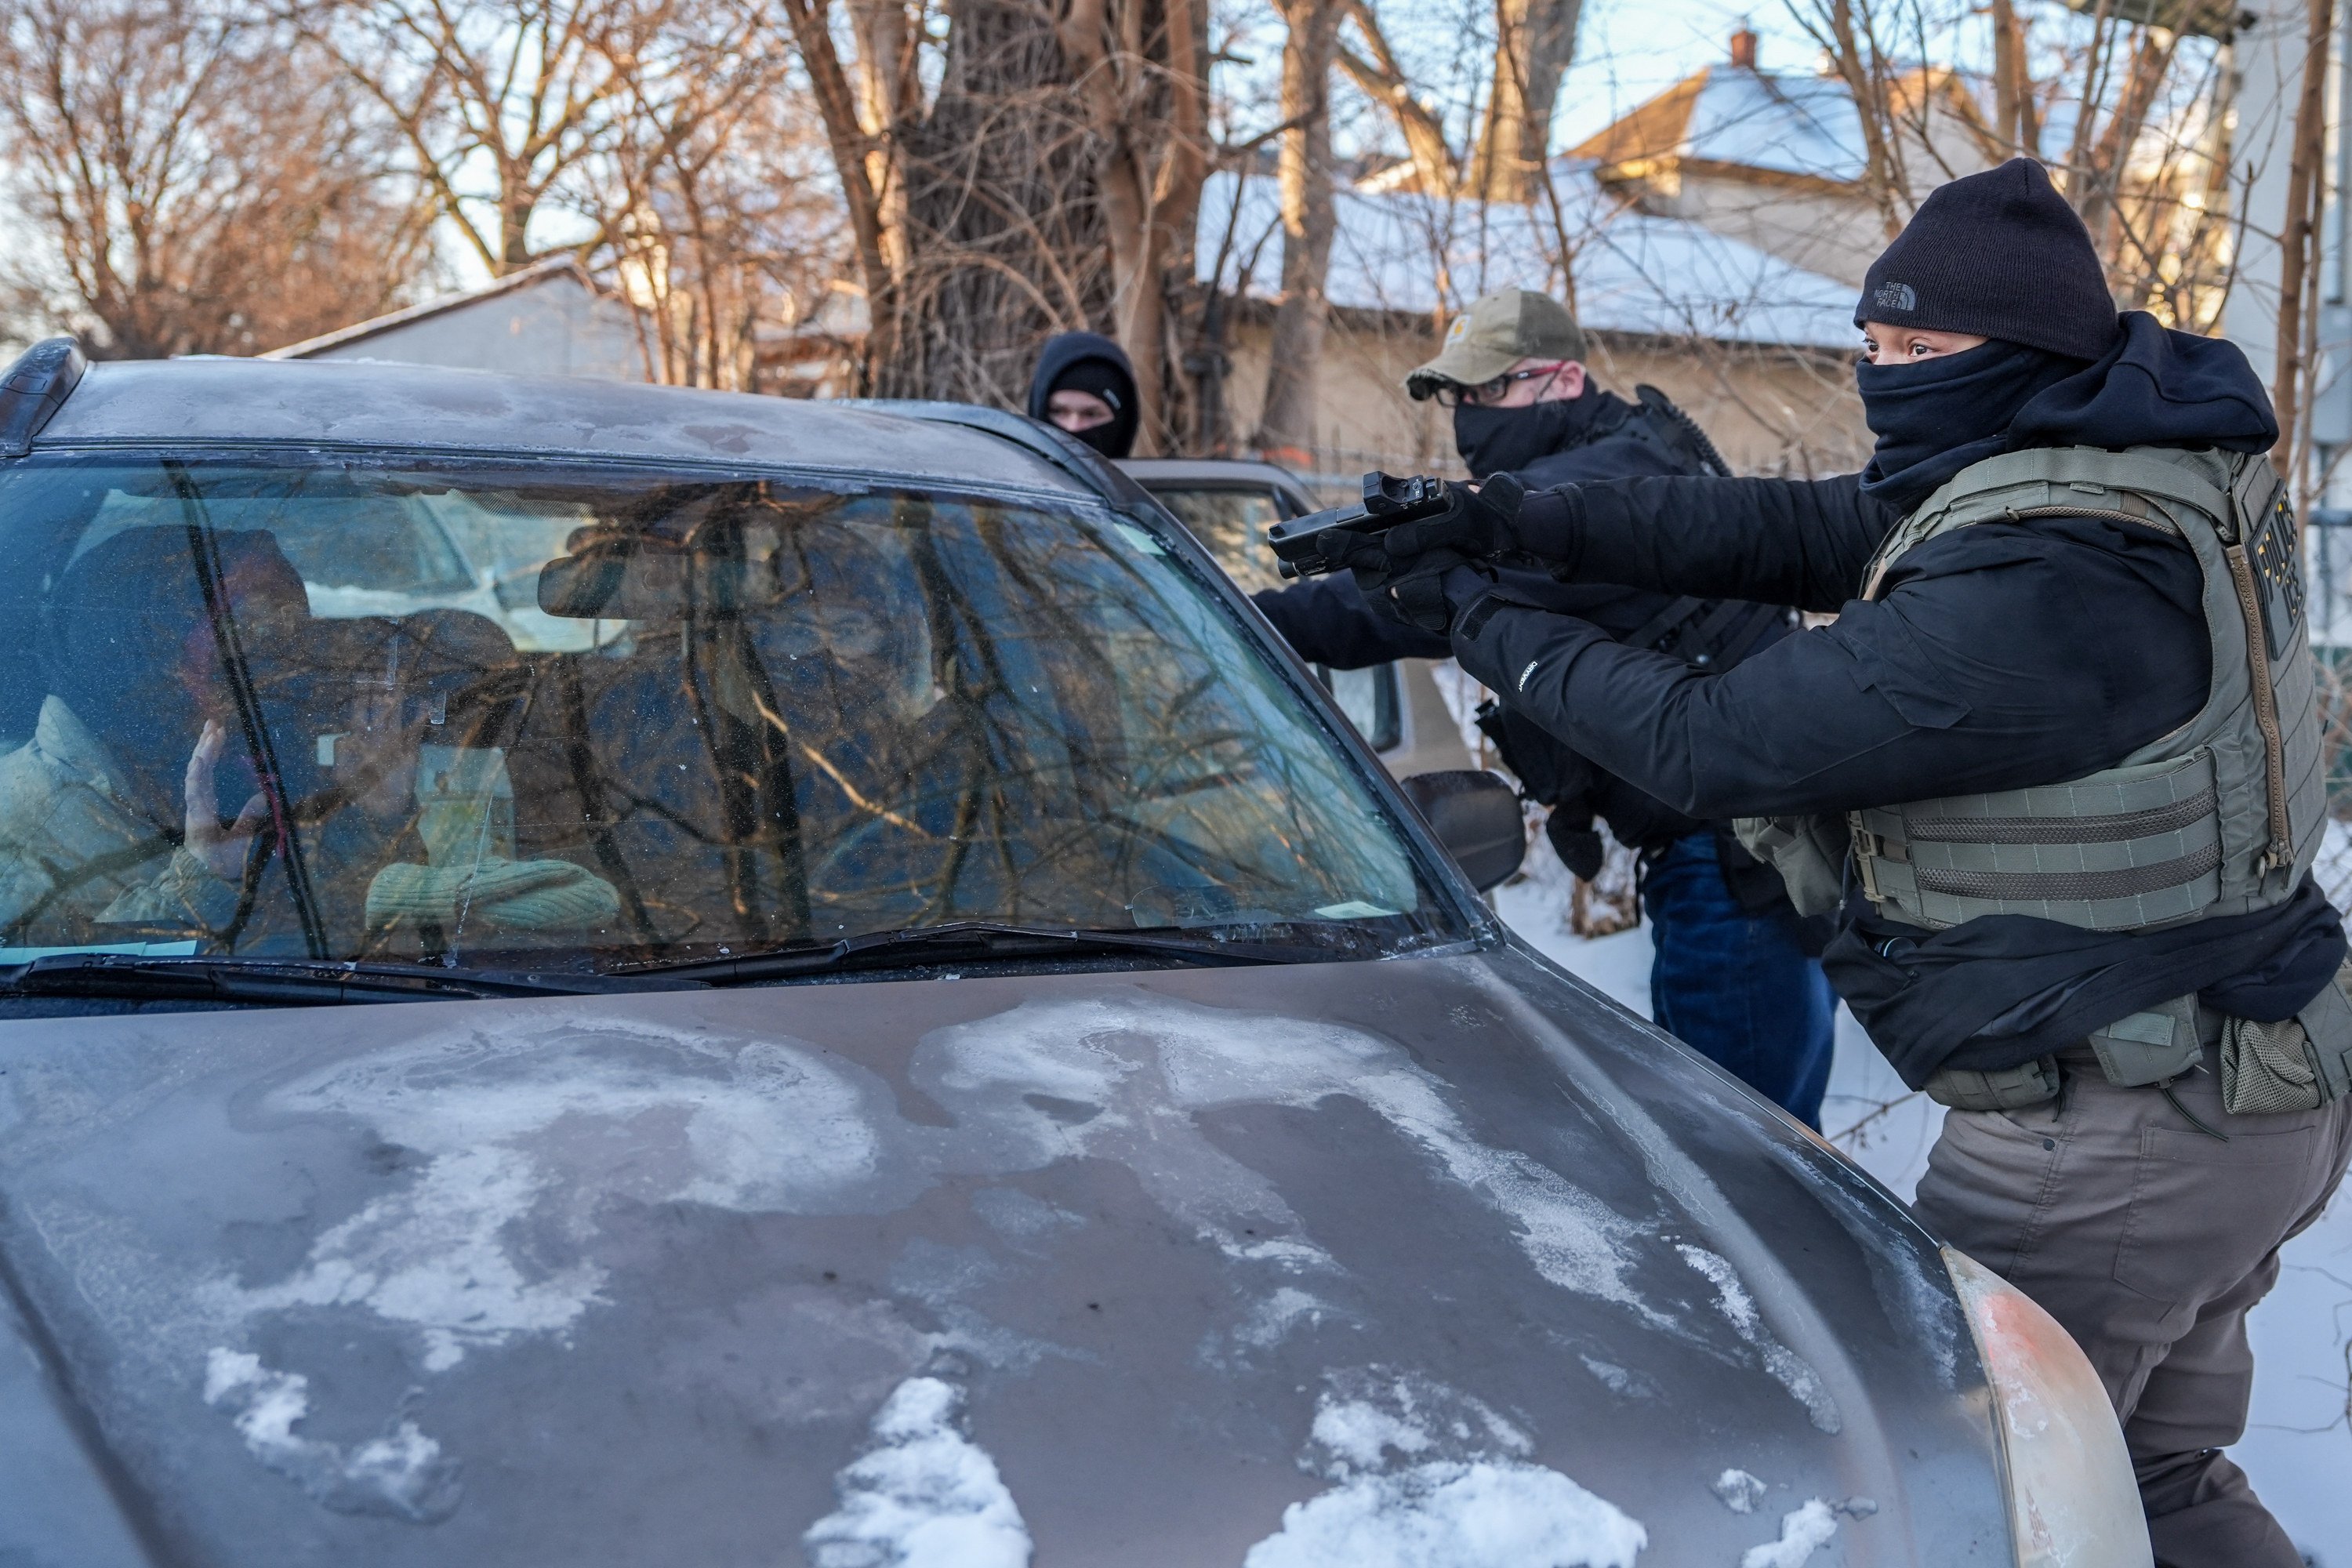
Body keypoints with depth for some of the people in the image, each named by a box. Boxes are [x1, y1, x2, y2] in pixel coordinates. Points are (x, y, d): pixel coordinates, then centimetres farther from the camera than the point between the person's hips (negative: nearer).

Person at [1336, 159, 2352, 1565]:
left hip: (2109, 1152, -10)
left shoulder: (2036, 591, -28)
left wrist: (1499, 633, -9)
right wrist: (1523, 526, -2)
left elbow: (1716, 745, -24)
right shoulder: (2146, 481, 5)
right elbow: (1789, 528, 5)